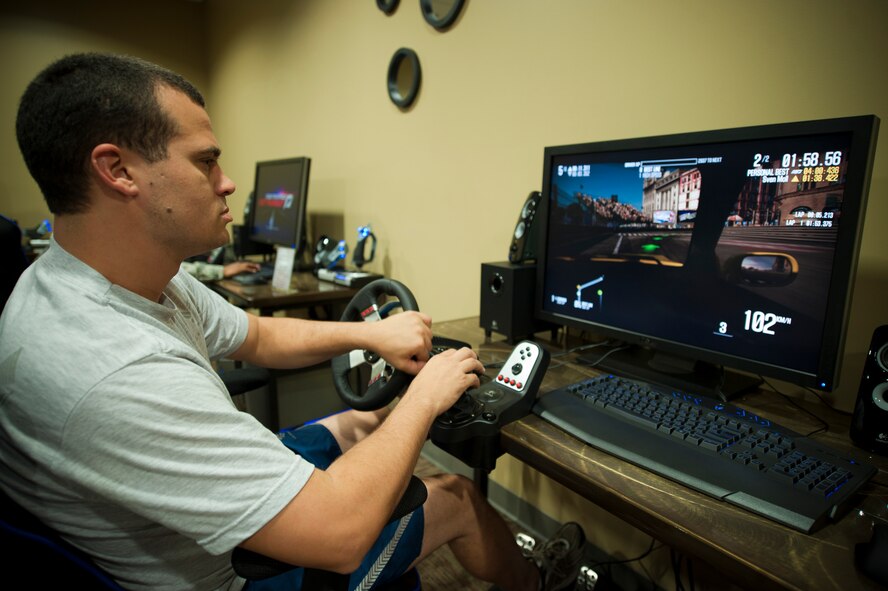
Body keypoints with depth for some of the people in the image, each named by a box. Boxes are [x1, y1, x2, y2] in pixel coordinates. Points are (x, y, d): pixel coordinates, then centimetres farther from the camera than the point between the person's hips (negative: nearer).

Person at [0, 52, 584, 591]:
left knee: (356, 423, 20)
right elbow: (339, 533, -38)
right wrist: (426, 396, -24)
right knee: (457, 497, 4)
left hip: (209, 485, 8)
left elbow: (258, 336, 5)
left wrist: (370, 333, -9)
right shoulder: (115, 372, -41)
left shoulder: (147, 278, -10)